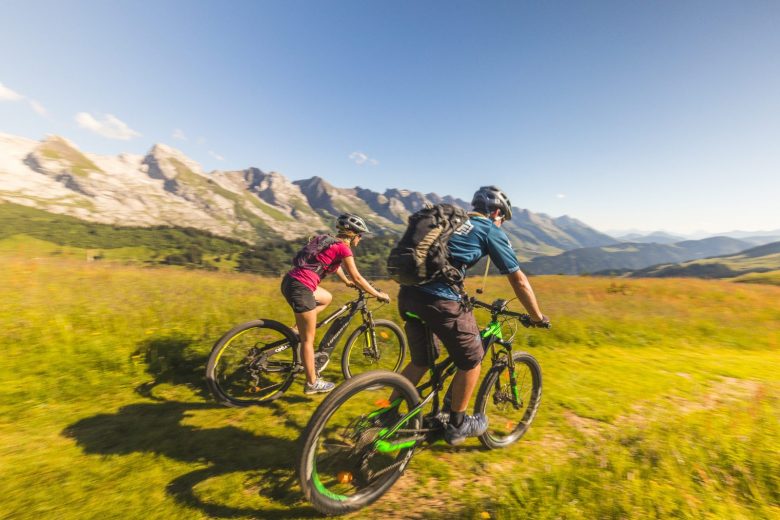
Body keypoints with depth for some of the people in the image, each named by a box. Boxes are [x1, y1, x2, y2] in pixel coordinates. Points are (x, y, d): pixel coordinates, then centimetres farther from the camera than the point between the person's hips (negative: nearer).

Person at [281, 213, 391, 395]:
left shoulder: (332, 243, 18)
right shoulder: (343, 248, -7)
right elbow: (357, 278, -4)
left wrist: (347, 282, 49)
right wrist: (378, 294, 7)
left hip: (291, 280, 9)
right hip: (300, 287, -9)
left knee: (327, 298, 31)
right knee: (308, 339, 4)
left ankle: (299, 328, 21)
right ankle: (312, 383, 19)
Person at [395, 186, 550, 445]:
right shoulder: (492, 231, 9)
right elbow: (519, 280, 10)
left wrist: (462, 298, 49)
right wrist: (538, 317, 24)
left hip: (408, 293, 7)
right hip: (439, 299, -7)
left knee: (421, 361, 25)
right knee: (471, 359, 16)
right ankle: (457, 425, 32)